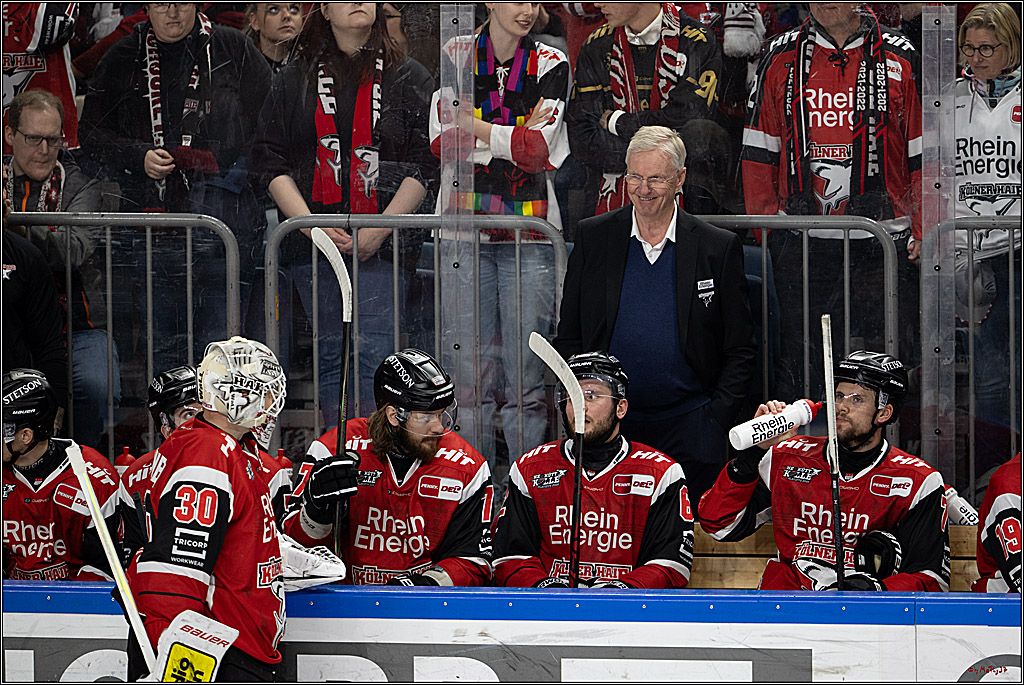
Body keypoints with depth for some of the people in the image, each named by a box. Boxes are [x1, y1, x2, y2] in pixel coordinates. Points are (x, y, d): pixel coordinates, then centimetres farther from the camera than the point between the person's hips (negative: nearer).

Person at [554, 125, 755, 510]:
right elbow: (569, 337, 11)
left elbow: (739, 350, 6)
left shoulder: (718, 248, 3)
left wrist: (717, 417, -5)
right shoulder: (593, 238, 7)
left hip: (688, 423, -1)